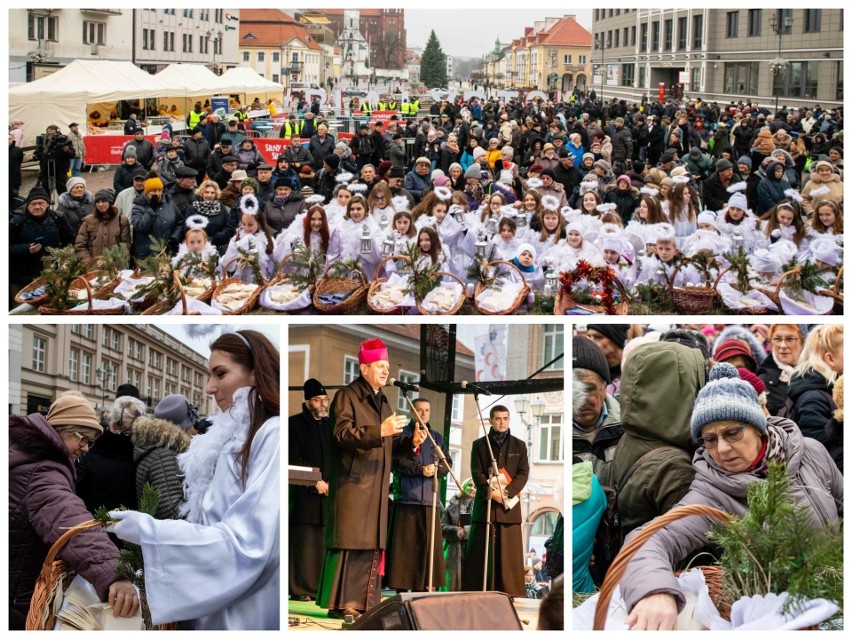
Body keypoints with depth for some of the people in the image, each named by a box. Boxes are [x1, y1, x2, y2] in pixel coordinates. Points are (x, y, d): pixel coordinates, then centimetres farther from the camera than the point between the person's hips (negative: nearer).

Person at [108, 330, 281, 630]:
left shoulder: (273, 436, -15)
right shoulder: (235, 438, 12)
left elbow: (248, 543, -22)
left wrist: (150, 532, -18)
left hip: (249, 613, -8)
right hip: (219, 609, 8)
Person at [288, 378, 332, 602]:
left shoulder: (331, 425, 17)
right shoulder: (295, 423, 2)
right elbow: (294, 459, -4)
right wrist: (315, 481, -8)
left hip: (328, 491, 5)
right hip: (304, 492, -5)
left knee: (322, 540, 0)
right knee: (303, 541, -6)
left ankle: (319, 587, 1)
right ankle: (300, 589, -4)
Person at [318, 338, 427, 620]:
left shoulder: (383, 402, 21)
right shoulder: (347, 396, -4)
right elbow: (342, 434, -17)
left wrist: (411, 442, 2)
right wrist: (379, 431, -26)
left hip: (376, 484, 8)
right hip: (352, 483, -8)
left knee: (373, 544, 6)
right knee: (349, 541, -9)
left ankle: (363, 602, 9)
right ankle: (339, 604, -7)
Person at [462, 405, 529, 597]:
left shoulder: (519, 446, 13)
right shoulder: (479, 445, 11)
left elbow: (523, 473, 3)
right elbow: (476, 472, 1)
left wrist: (507, 492, -13)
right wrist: (489, 492, -16)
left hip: (509, 506, 0)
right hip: (485, 505, 0)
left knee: (509, 551, -2)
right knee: (481, 552, -2)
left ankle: (511, 593, -2)